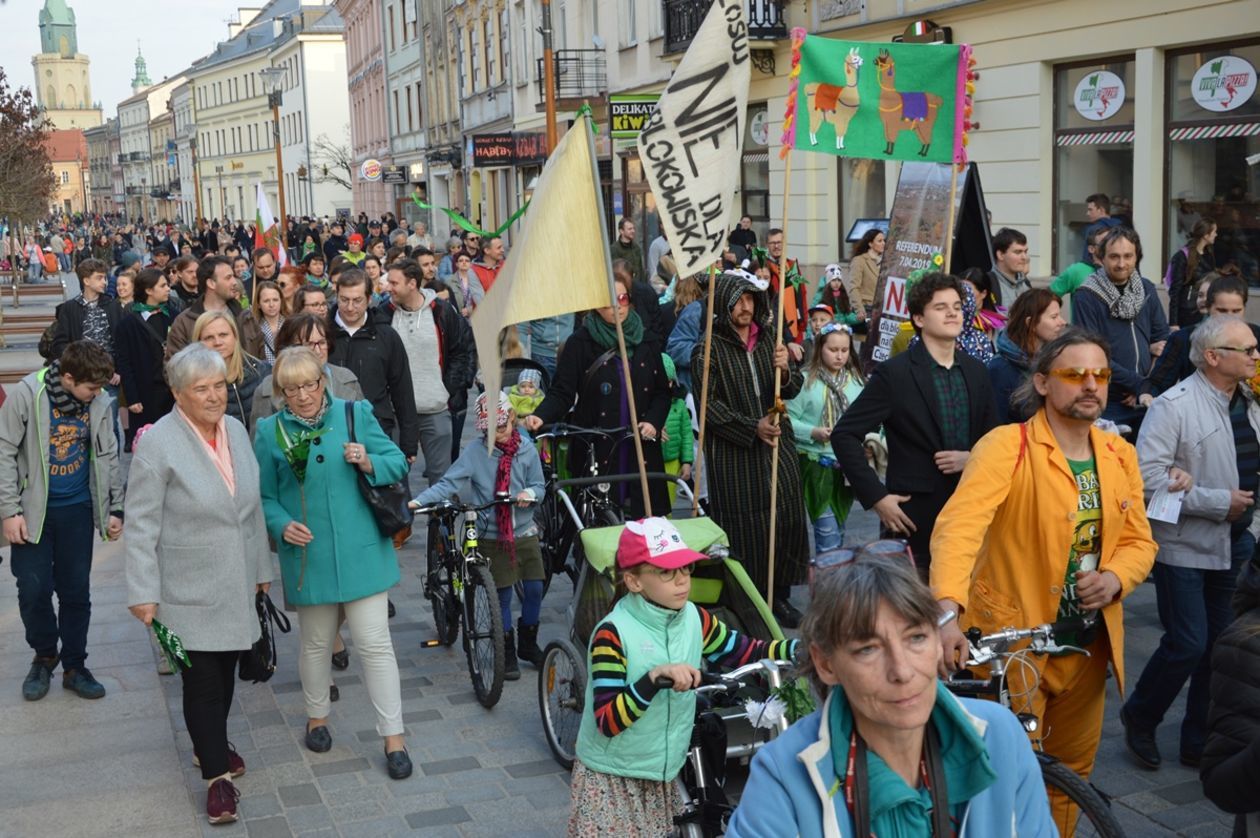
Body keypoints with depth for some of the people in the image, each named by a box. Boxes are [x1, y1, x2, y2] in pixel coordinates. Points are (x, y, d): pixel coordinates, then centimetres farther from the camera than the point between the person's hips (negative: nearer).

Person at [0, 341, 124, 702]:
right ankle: (44, 656, 25)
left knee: (76, 591, 8)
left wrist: (116, 509, 7)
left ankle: (74, 666, 22)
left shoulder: (99, 403, -4)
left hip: (77, 510, 3)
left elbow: (108, 458, 7)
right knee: (33, 589, -1)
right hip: (33, 510, -2)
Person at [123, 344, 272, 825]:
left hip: (236, 585, 6)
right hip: (190, 591, -6)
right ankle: (217, 775, 10)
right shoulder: (158, 443, -14)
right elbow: (140, 525, -13)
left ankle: (212, 745, 37)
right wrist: (143, 593, -15)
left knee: (226, 672, 16)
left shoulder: (236, 430, 4)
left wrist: (261, 568, 16)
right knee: (202, 681, -2)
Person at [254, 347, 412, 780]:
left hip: (361, 552, -1)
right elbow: (264, 496, 5)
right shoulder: (269, 432, 0)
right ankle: (317, 716, 41)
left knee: (375, 643, -1)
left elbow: (398, 463, 2)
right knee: (316, 644, 17)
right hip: (307, 555, 1)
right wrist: (282, 526, -14)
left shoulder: (356, 414, -1)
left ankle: (393, 737, 8)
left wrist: (368, 463, -18)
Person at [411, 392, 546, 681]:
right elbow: (449, 483, -17)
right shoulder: (475, 451, -11)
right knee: (502, 595, 2)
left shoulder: (526, 449, -2)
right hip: (493, 535, -3)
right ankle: (507, 653, 17)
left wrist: (530, 493, -19)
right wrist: (418, 501, -31)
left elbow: (538, 485, 5)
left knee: (534, 589, 5)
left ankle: (528, 643, 27)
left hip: (524, 531, 3)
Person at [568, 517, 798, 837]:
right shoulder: (613, 634, -21)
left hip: (663, 778, 5)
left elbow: (750, 654, 1)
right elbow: (608, 722, -26)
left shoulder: (694, 619, -4)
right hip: (611, 781, -5)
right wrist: (654, 678, -39)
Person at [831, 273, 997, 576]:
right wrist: (876, 496, -13)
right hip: (914, 518, -5)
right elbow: (844, 435, -9)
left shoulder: (976, 372, 8)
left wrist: (973, 458, -6)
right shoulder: (894, 373, -8)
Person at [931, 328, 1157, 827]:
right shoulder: (1007, 447, -18)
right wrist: (948, 610, -48)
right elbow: (959, 524, -32)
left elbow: (1138, 540, 10)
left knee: (1072, 771, 22)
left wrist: (1115, 578, -13)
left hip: (1089, 643, 6)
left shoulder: (1120, 456, 4)